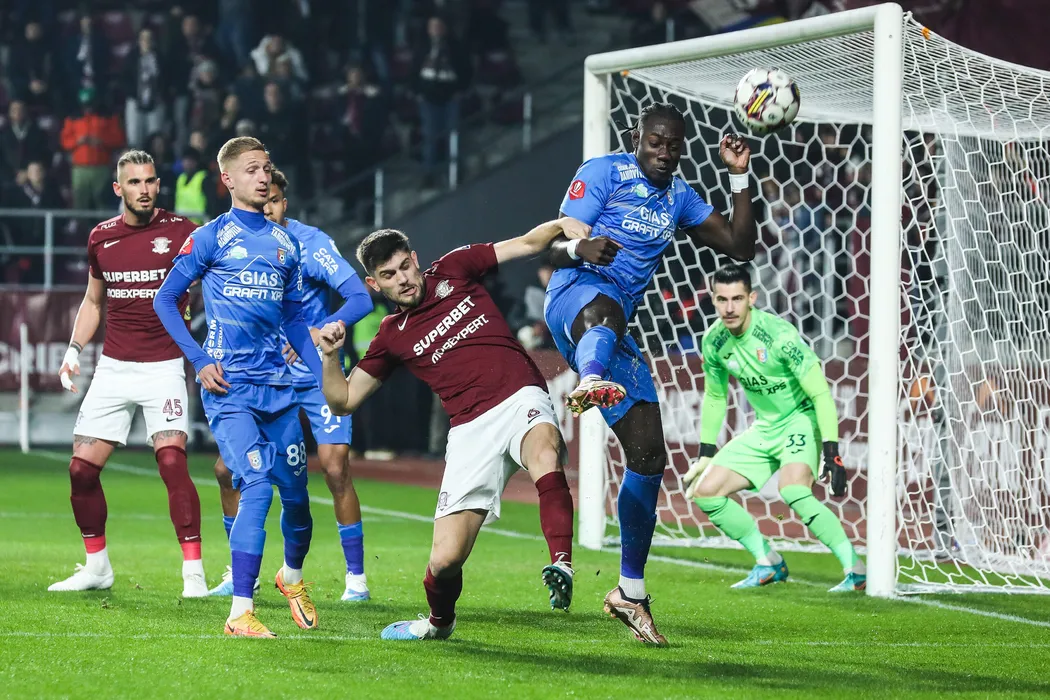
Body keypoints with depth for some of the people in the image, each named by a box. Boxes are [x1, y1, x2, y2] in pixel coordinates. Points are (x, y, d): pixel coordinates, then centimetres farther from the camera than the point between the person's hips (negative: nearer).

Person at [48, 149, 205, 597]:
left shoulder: (180, 232, -4)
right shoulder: (102, 237, 8)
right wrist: (74, 350, 10)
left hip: (164, 367, -4)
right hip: (113, 369, 4)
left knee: (172, 462, -20)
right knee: (82, 469, 0)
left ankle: (193, 571, -14)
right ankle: (96, 566, 18)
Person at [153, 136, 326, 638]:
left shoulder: (285, 243, 14)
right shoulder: (213, 237, -1)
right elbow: (165, 299, 2)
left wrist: (326, 378, 13)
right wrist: (199, 361, -7)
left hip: (277, 385, 5)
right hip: (229, 389, -5)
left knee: (296, 493, 8)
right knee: (257, 487, -19)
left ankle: (292, 576, 39)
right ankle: (240, 613, -17)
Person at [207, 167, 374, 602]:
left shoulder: (311, 244, -15)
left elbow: (361, 298, -21)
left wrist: (322, 332, -35)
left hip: (317, 375, -4)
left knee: (335, 468, -16)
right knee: (227, 469, -1)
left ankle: (356, 577, -4)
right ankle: (242, 573, 15)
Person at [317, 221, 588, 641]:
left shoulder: (453, 270, 12)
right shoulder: (392, 337, 14)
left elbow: (528, 243, 13)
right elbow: (344, 401, 17)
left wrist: (561, 226, -7)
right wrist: (331, 356, 0)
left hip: (521, 400, -1)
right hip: (470, 429, 2)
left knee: (543, 450, -41)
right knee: (445, 562, -7)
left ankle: (562, 566, -52)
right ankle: (438, 621, 27)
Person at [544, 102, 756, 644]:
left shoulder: (679, 197, 21)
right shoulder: (603, 172, 1)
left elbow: (740, 247, 18)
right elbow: (554, 248, -6)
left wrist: (739, 177, 9)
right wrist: (581, 249, -30)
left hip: (617, 327, 7)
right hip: (575, 296, -7)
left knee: (649, 456, 3)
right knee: (605, 306, -46)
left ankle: (630, 591, 14)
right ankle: (592, 381, -86)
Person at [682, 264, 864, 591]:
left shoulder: (778, 334, -25)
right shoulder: (714, 341, -5)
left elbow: (821, 394, -23)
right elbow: (714, 397, 13)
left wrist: (832, 452, -30)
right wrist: (705, 455, 13)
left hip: (802, 419, -7)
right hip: (765, 428, 7)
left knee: (792, 490, -34)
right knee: (705, 492, -1)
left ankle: (855, 569, -25)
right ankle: (769, 564, 11)